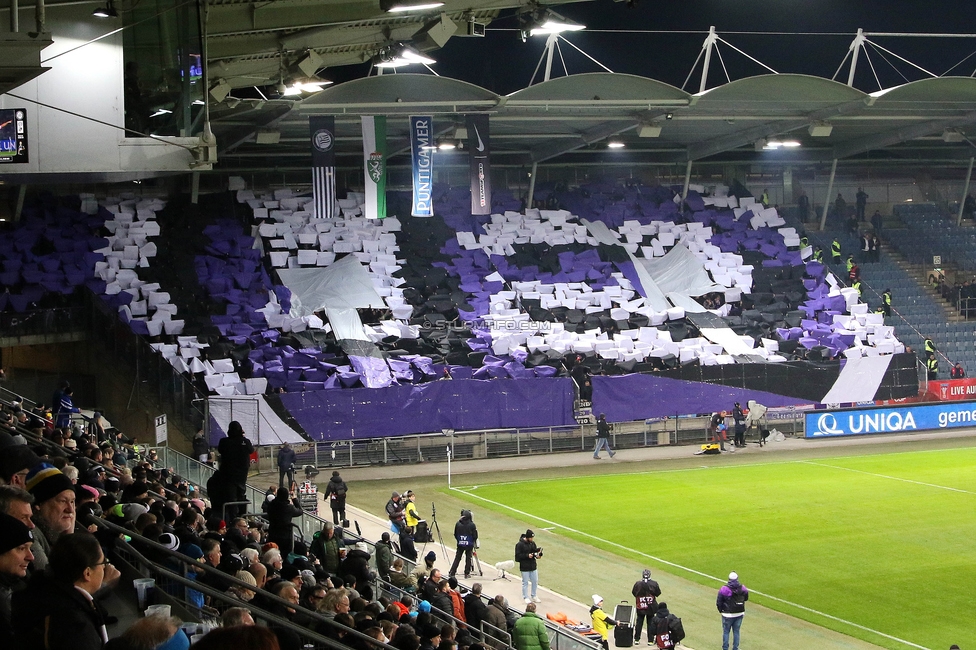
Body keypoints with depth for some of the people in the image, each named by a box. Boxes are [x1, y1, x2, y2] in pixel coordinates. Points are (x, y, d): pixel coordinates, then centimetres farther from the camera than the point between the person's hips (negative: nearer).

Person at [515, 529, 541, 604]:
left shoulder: (532, 543, 3)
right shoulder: (520, 544, -15)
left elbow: (535, 551, 10)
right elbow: (517, 556, -17)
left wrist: (537, 555, -13)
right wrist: (527, 555, -25)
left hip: (533, 566, 6)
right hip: (524, 568, -6)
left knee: (535, 581, 13)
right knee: (525, 583, 6)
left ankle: (534, 596, 30)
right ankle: (526, 597, 20)